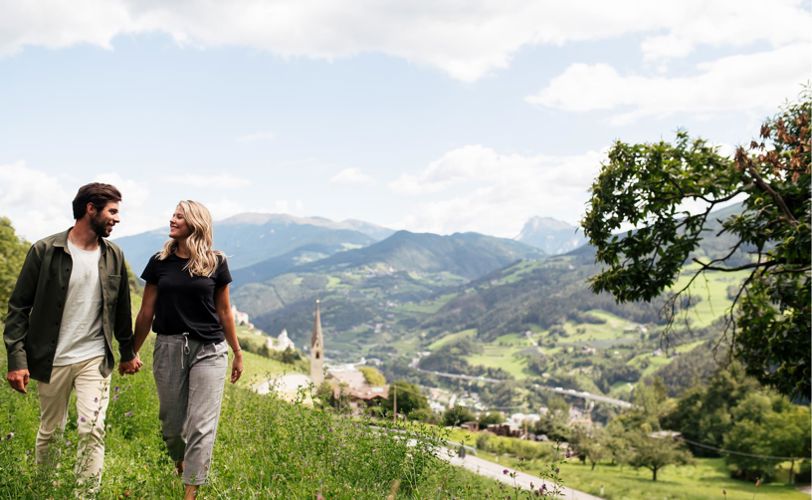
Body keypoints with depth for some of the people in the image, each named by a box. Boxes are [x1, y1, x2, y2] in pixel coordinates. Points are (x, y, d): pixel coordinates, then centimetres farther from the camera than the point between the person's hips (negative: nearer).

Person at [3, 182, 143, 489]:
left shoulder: (114, 256, 3)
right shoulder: (45, 251, -8)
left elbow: (122, 310, 14)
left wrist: (128, 352, 19)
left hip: (95, 359, 2)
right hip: (52, 360, -1)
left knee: (92, 430, -9)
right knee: (50, 432, 12)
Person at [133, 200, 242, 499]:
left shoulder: (216, 263, 0)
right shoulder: (160, 262, 4)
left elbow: (224, 312, 7)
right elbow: (146, 312, 8)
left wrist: (238, 353, 10)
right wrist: (132, 352, 11)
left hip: (209, 350, -2)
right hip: (169, 347, 2)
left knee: (202, 424, -7)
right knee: (171, 421, 12)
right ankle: (179, 462, 42)